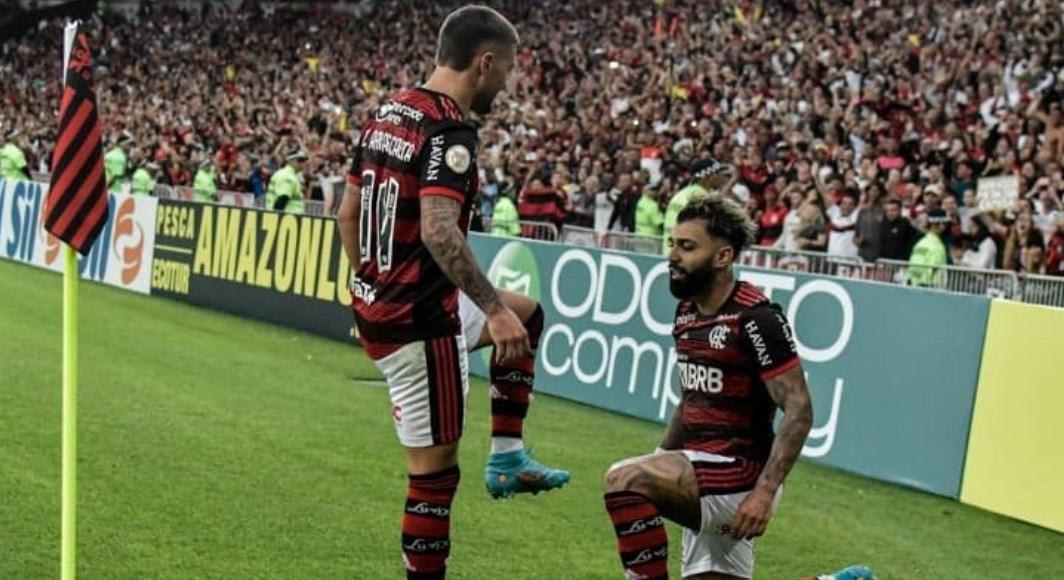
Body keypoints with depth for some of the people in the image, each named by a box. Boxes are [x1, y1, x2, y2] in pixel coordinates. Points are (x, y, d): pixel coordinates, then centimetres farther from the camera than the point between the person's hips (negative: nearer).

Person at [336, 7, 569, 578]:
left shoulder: (387, 112, 7)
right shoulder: (449, 130, -19)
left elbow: (347, 214, 15)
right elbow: (439, 232, -33)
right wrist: (493, 309, -29)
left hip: (378, 301, 10)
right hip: (417, 321, -9)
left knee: (527, 314, 27)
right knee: (435, 470, 0)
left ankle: (507, 456, 25)